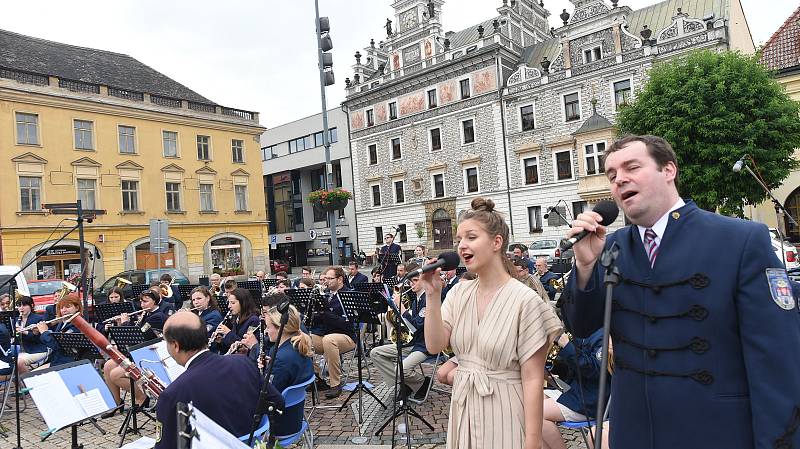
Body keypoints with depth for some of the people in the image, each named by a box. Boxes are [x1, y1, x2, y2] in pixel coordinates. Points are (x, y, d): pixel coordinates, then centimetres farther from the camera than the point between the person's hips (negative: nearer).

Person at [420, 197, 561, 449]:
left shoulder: (524, 300, -16)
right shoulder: (459, 293, 1)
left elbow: (533, 379, -14)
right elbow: (434, 346, -6)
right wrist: (433, 295, -15)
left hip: (503, 412, -5)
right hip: (463, 409, 6)